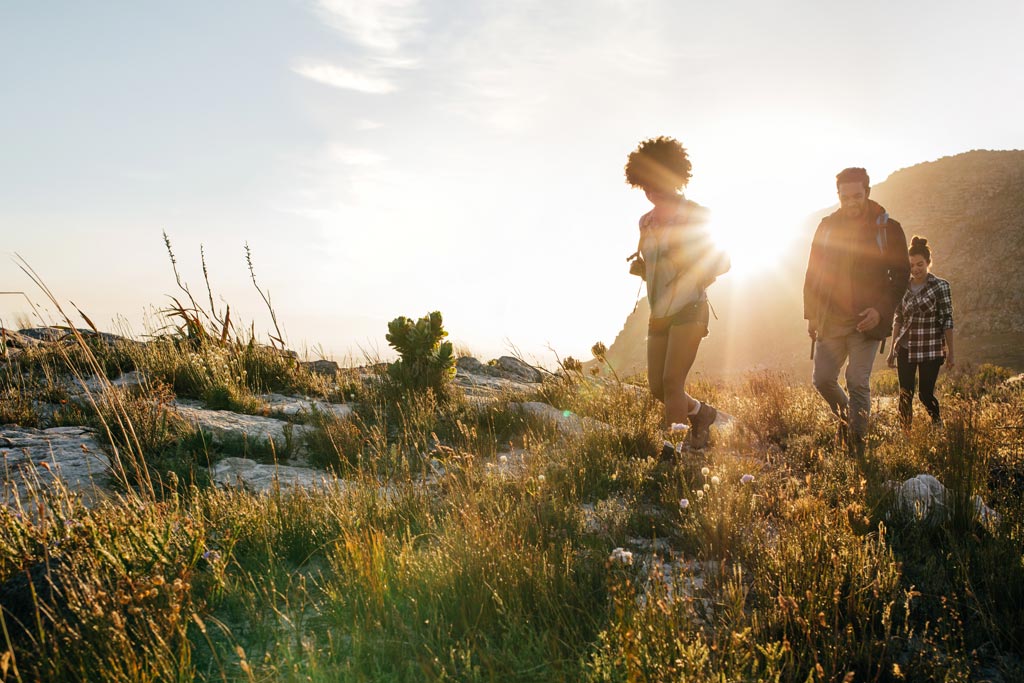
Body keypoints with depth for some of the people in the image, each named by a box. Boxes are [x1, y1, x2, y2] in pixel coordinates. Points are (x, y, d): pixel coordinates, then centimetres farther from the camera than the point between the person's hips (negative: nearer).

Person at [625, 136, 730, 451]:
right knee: (657, 387, 6)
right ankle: (700, 412, 32)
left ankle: (673, 447, -5)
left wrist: (696, 279, -16)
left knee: (672, 381, -16)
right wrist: (639, 267, 0)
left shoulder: (694, 215, -3)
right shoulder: (646, 222, 13)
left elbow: (722, 262, 2)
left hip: (689, 310, -6)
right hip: (659, 313, 6)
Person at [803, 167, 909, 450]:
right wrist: (812, 314, 6)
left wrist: (881, 310, -12)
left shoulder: (888, 229, 0)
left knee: (858, 382, -6)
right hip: (829, 320, 3)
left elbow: (901, 275, 2)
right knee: (823, 379, 2)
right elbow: (812, 273, 11)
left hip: (866, 320, -3)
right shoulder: (827, 226, 7)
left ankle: (857, 443, 5)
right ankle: (846, 417, 30)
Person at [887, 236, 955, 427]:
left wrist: (950, 352, -8)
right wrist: (892, 349, 11)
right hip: (905, 348, 4)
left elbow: (947, 320, -6)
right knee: (905, 395, 2)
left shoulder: (940, 286, -5)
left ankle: (938, 426, 24)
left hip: (931, 349, -4)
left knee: (926, 394, -2)